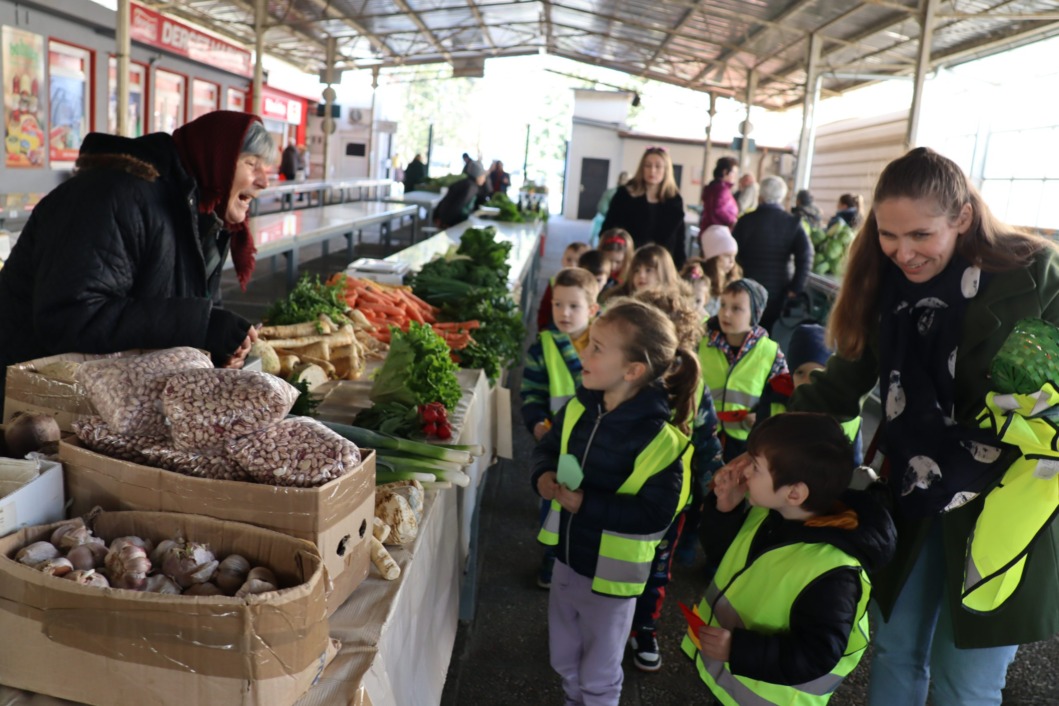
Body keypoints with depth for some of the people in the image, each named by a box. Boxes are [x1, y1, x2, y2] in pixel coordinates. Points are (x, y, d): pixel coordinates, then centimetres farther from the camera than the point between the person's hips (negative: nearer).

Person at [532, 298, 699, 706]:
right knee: (563, 659, 27)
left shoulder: (658, 439, -26)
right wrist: (543, 476, -14)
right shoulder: (580, 407, -6)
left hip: (610, 574, -6)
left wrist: (586, 504, -30)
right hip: (567, 557, 6)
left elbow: (656, 515, -28)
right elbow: (548, 447, 8)